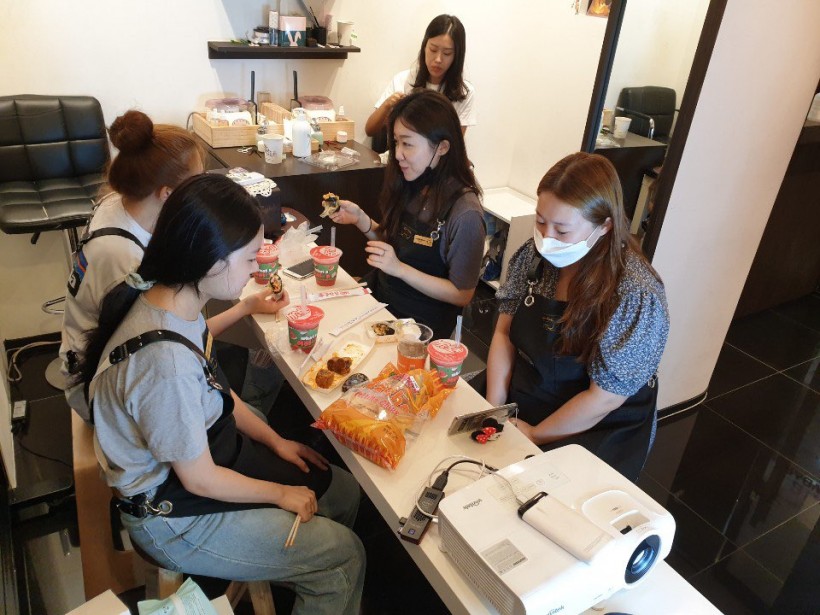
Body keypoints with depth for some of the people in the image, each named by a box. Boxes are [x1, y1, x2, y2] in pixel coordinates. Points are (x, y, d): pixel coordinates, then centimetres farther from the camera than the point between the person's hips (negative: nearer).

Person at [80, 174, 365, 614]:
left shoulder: (169, 300, -8)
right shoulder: (166, 360, -37)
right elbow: (199, 479, -23)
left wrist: (275, 441, 6)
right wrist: (281, 493, -8)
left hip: (209, 452, 8)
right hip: (173, 516, -8)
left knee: (343, 492, 13)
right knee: (343, 556, -3)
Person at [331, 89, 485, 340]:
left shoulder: (464, 213, -23)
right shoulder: (410, 187, -4)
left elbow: (462, 294, -16)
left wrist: (399, 268, -24)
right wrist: (361, 220, -8)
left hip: (420, 325, -6)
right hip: (381, 298, 6)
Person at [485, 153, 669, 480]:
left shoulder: (635, 295, -23)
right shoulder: (535, 254, -8)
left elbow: (604, 398, -19)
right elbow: (504, 333, -1)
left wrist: (535, 435, -12)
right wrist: (494, 410, -10)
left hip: (595, 432, -5)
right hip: (517, 408, 5)